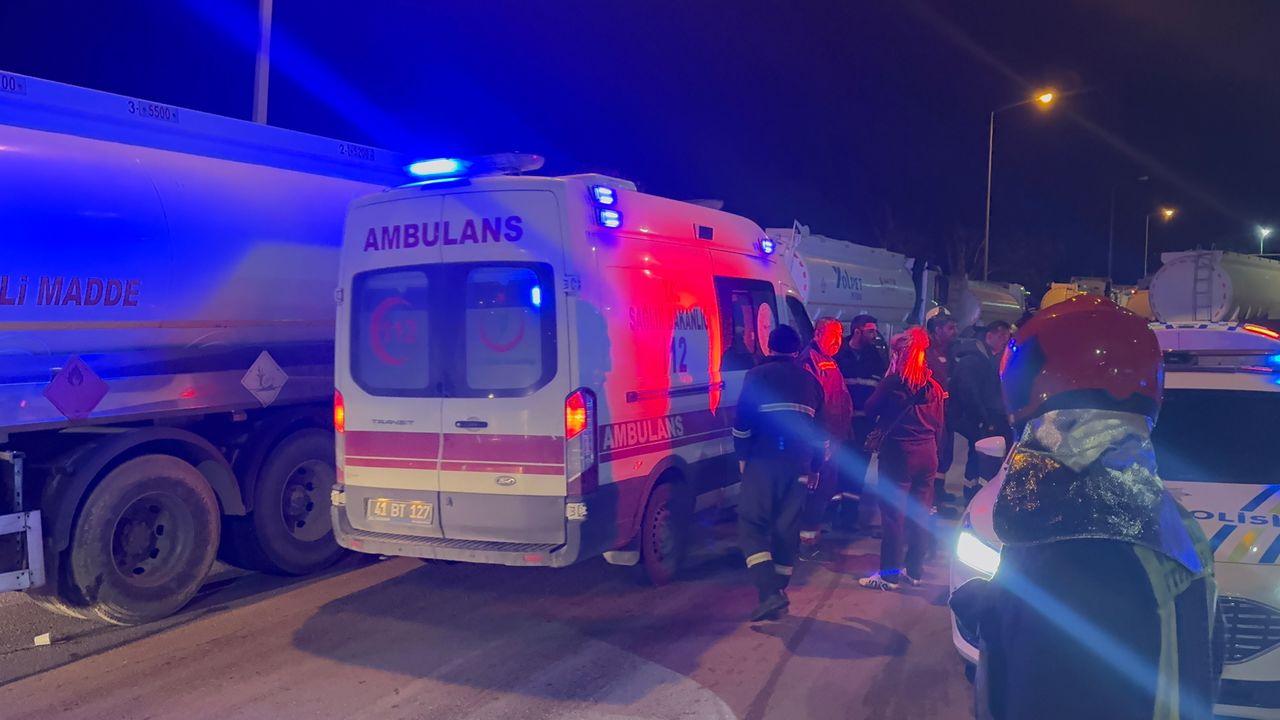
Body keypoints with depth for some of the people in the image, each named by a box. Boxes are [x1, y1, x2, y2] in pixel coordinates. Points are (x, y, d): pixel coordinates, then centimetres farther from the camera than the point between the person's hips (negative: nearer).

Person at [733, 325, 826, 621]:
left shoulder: (758, 375, 1)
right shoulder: (811, 381, 16)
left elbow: (743, 420, -6)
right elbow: (821, 429, 18)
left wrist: (742, 455, 5)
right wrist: (816, 466, 24)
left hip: (763, 461, -4)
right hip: (798, 466, 4)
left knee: (752, 522, -1)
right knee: (787, 527, 11)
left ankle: (770, 593, -16)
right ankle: (779, 591, 16)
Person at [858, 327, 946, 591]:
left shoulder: (894, 381, -10)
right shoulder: (933, 386, 6)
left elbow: (870, 408, 1)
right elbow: (938, 425, 11)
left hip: (898, 452, -6)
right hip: (927, 454, 6)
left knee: (893, 514, -1)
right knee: (920, 513, 11)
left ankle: (890, 574, 3)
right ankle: (914, 570, 19)